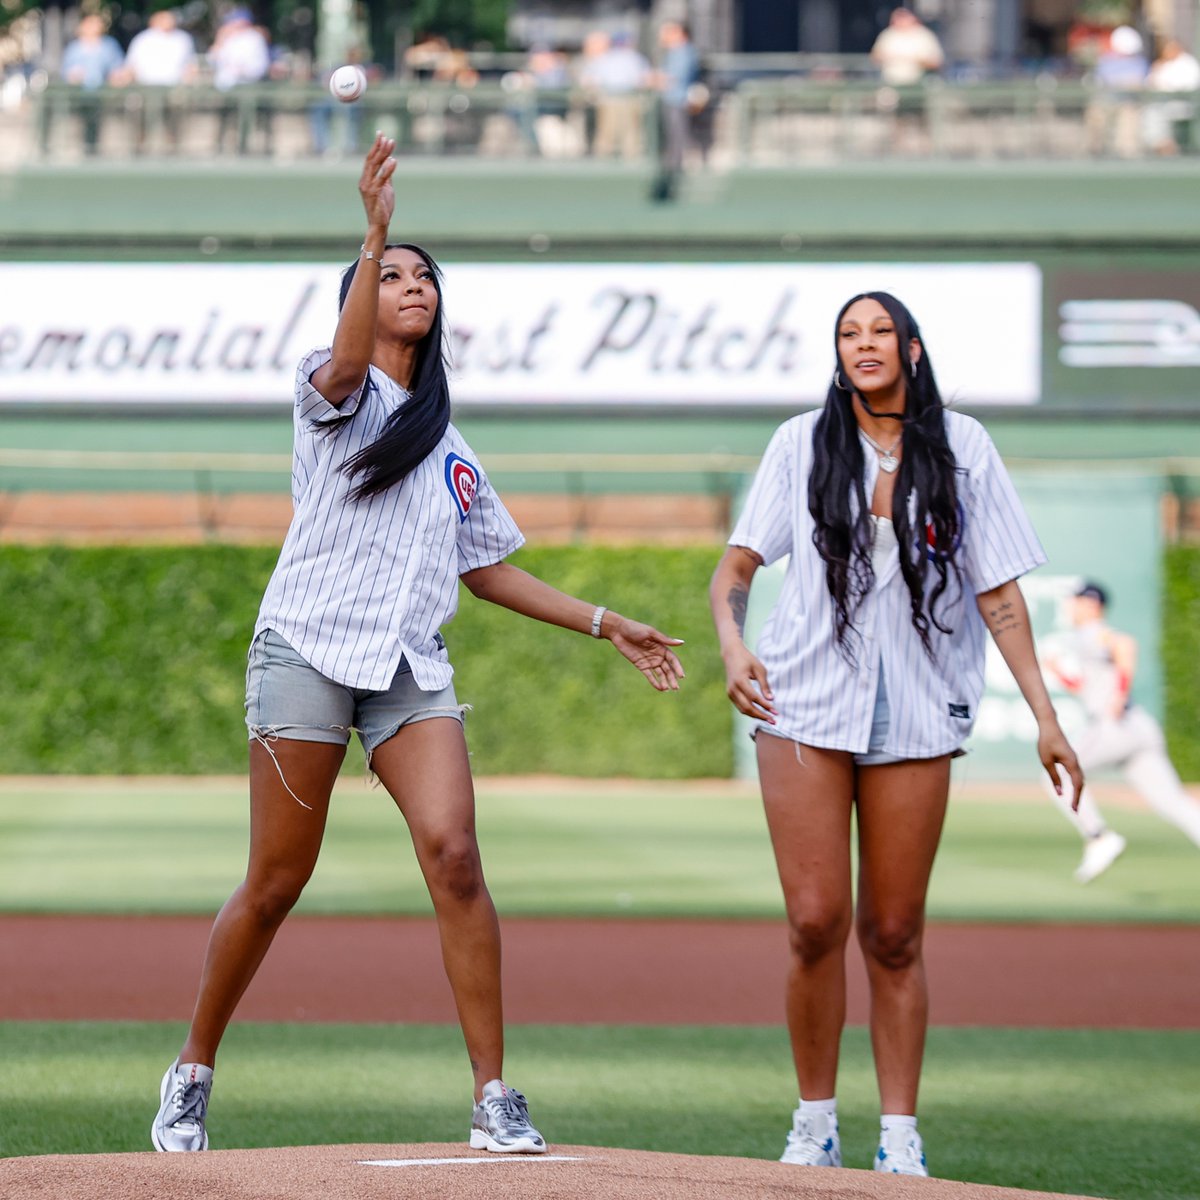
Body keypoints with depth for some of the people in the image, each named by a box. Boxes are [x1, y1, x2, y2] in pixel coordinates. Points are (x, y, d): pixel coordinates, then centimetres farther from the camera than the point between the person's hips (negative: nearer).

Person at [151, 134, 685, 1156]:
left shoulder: (449, 445, 23)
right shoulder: (335, 392, 4)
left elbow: (486, 570, 27)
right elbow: (345, 363, -21)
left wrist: (606, 625, 23)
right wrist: (374, 234, -33)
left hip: (412, 668, 4)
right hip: (307, 649, -4)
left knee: (453, 851, -16)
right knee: (277, 882, -2)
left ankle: (495, 1098, -16)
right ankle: (193, 1074, 18)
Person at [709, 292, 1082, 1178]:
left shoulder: (961, 448, 6)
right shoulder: (802, 444, 5)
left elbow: (1000, 594, 6)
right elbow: (739, 563, 8)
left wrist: (1045, 717, 1)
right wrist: (732, 643, -13)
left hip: (917, 717, 0)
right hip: (805, 707, 0)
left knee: (894, 935, 2)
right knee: (816, 923, -8)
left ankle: (900, 1138, 8)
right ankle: (815, 1127, 6)